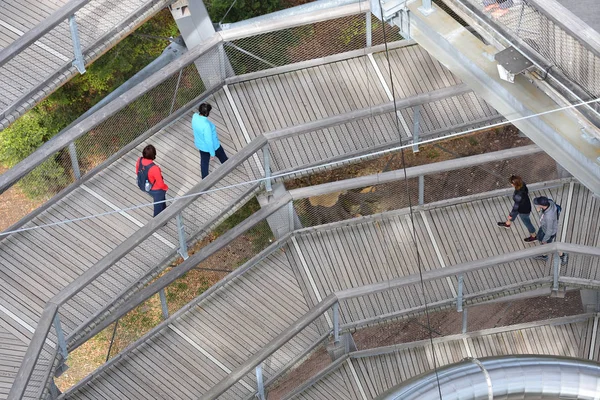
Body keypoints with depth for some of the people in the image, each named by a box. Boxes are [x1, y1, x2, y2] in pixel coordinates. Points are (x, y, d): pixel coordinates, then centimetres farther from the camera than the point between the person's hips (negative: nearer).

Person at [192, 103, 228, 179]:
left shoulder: (195, 116, -20)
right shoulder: (206, 125, -43)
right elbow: (209, 141, -32)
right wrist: (212, 153, -19)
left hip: (200, 145, 6)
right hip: (211, 146, -6)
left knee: (204, 161, 27)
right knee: (222, 156, 27)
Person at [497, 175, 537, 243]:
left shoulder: (518, 195, -45)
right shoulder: (522, 184, -24)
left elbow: (516, 207, -28)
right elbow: (527, 191, -1)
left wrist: (511, 215, -11)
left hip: (523, 210, -8)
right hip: (526, 203, 8)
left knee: (527, 222, 22)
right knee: (513, 213, 35)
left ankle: (533, 236, 50)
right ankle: (507, 224, 66)